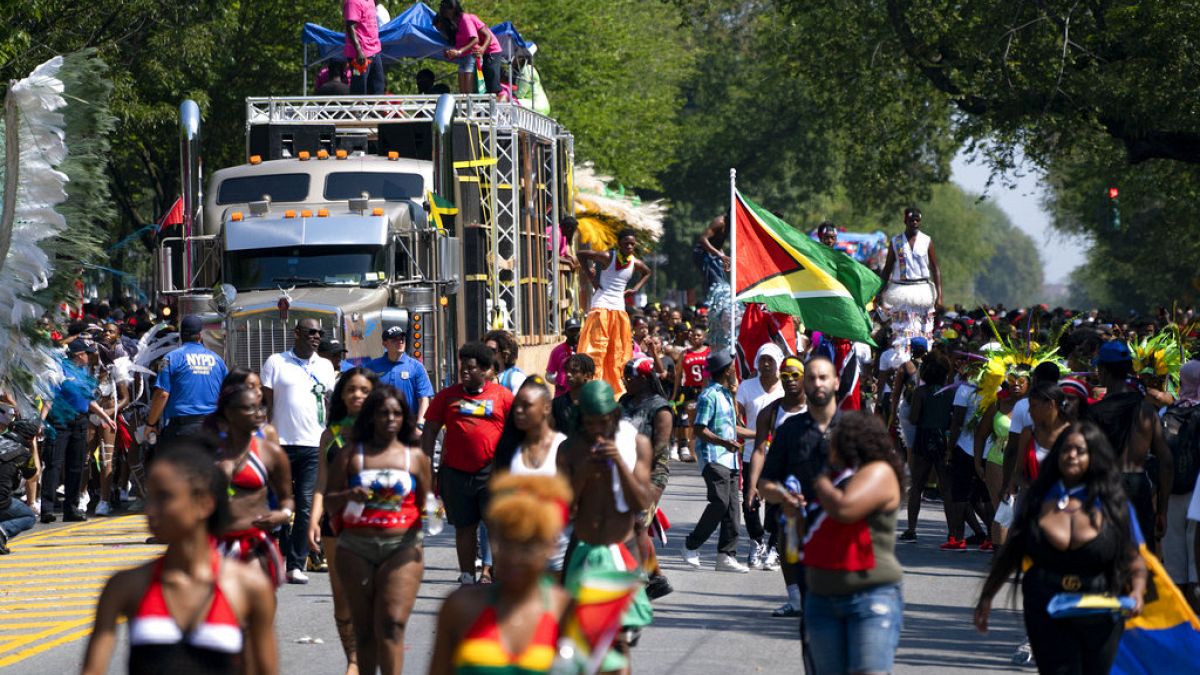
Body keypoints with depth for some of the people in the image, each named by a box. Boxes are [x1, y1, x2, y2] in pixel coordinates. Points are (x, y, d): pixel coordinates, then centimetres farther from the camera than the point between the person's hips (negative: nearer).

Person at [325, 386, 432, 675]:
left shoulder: (415, 456, 9)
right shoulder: (351, 455, 8)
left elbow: (426, 503, 16)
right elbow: (330, 502, 6)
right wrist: (349, 496, -12)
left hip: (402, 548, -1)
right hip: (356, 548, 1)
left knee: (392, 624, -14)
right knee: (364, 627, 5)